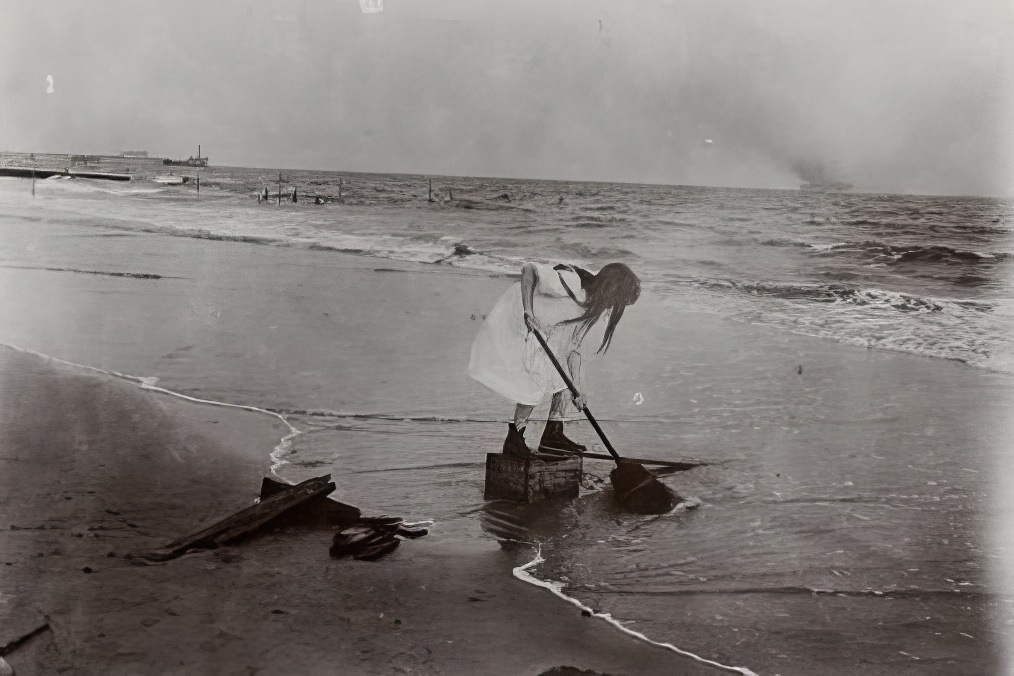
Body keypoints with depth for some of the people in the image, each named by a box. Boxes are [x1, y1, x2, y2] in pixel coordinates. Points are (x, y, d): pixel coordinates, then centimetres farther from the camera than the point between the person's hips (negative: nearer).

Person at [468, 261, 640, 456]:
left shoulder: (592, 309, -4)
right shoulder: (570, 284, -31)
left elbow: (573, 347, 1)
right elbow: (529, 269, -33)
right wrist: (528, 313, -41)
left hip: (544, 333, 9)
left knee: (561, 377, 2)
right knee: (537, 382, -15)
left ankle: (553, 434, 10)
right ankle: (513, 440, -4)